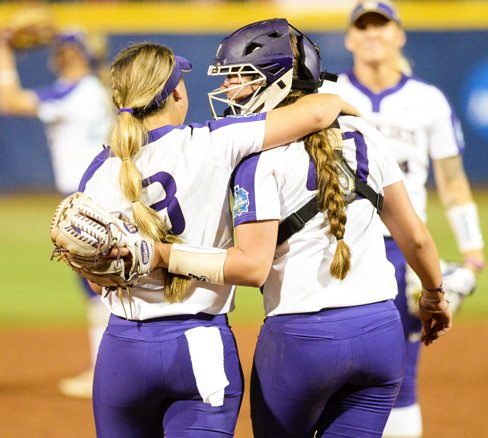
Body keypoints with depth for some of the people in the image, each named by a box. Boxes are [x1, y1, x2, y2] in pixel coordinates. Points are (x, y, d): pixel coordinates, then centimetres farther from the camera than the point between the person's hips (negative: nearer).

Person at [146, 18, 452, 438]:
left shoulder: (261, 155, -9)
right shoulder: (364, 136, 7)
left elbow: (252, 265, -17)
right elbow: (414, 236, 12)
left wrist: (161, 254, -15)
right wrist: (434, 294, 30)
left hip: (300, 339, -5)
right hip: (383, 332, 5)